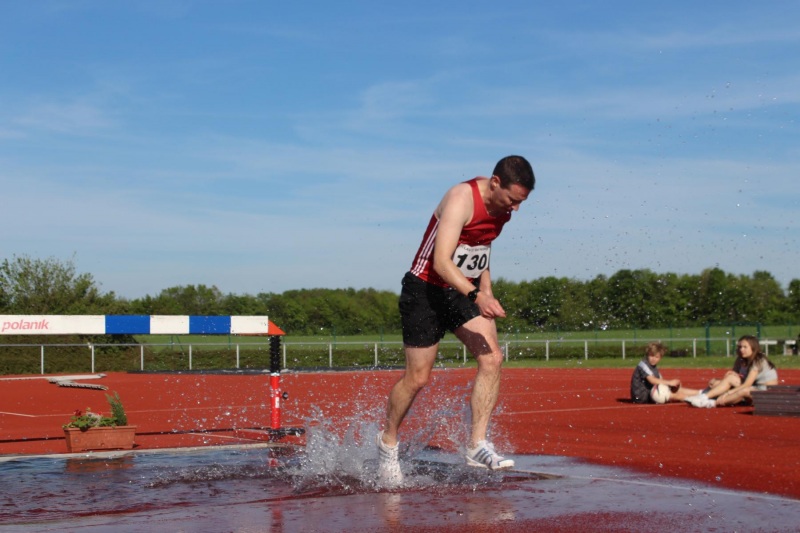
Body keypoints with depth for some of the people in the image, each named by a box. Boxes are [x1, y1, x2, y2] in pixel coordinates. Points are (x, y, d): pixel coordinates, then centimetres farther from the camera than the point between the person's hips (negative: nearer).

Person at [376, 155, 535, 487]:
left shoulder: (503, 209, 1)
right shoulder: (461, 199, -25)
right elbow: (441, 262, -33)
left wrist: (488, 295, 16)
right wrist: (477, 296, -43)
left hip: (466, 291, 7)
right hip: (426, 290, -7)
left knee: (492, 358, -14)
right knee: (418, 378, 0)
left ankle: (477, 446, -10)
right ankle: (388, 439, 25)